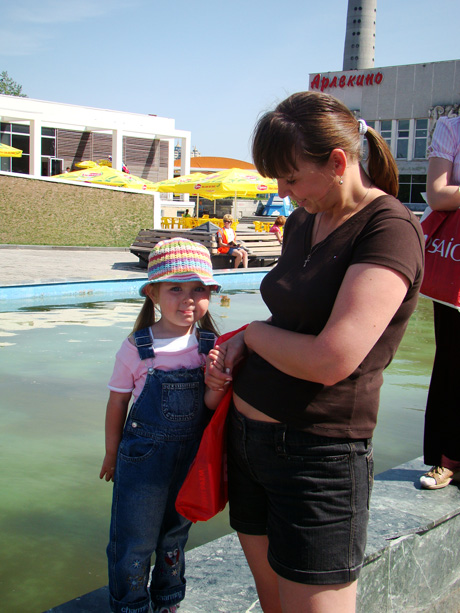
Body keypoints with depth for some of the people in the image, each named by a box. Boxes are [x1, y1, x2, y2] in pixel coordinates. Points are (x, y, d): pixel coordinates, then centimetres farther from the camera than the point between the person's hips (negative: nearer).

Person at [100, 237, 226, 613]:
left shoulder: (210, 346, -7)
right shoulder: (137, 349, -14)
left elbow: (212, 405, -8)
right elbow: (117, 404, -3)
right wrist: (112, 454, 6)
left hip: (190, 457, 3)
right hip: (143, 456, -3)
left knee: (175, 536, 22)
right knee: (133, 542, 8)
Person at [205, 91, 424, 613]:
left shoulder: (391, 230, -17)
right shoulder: (302, 222, 9)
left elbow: (330, 360, -27)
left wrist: (251, 333, -8)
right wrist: (237, 350, 2)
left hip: (318, 457, -8)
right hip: (248, 434, 8)